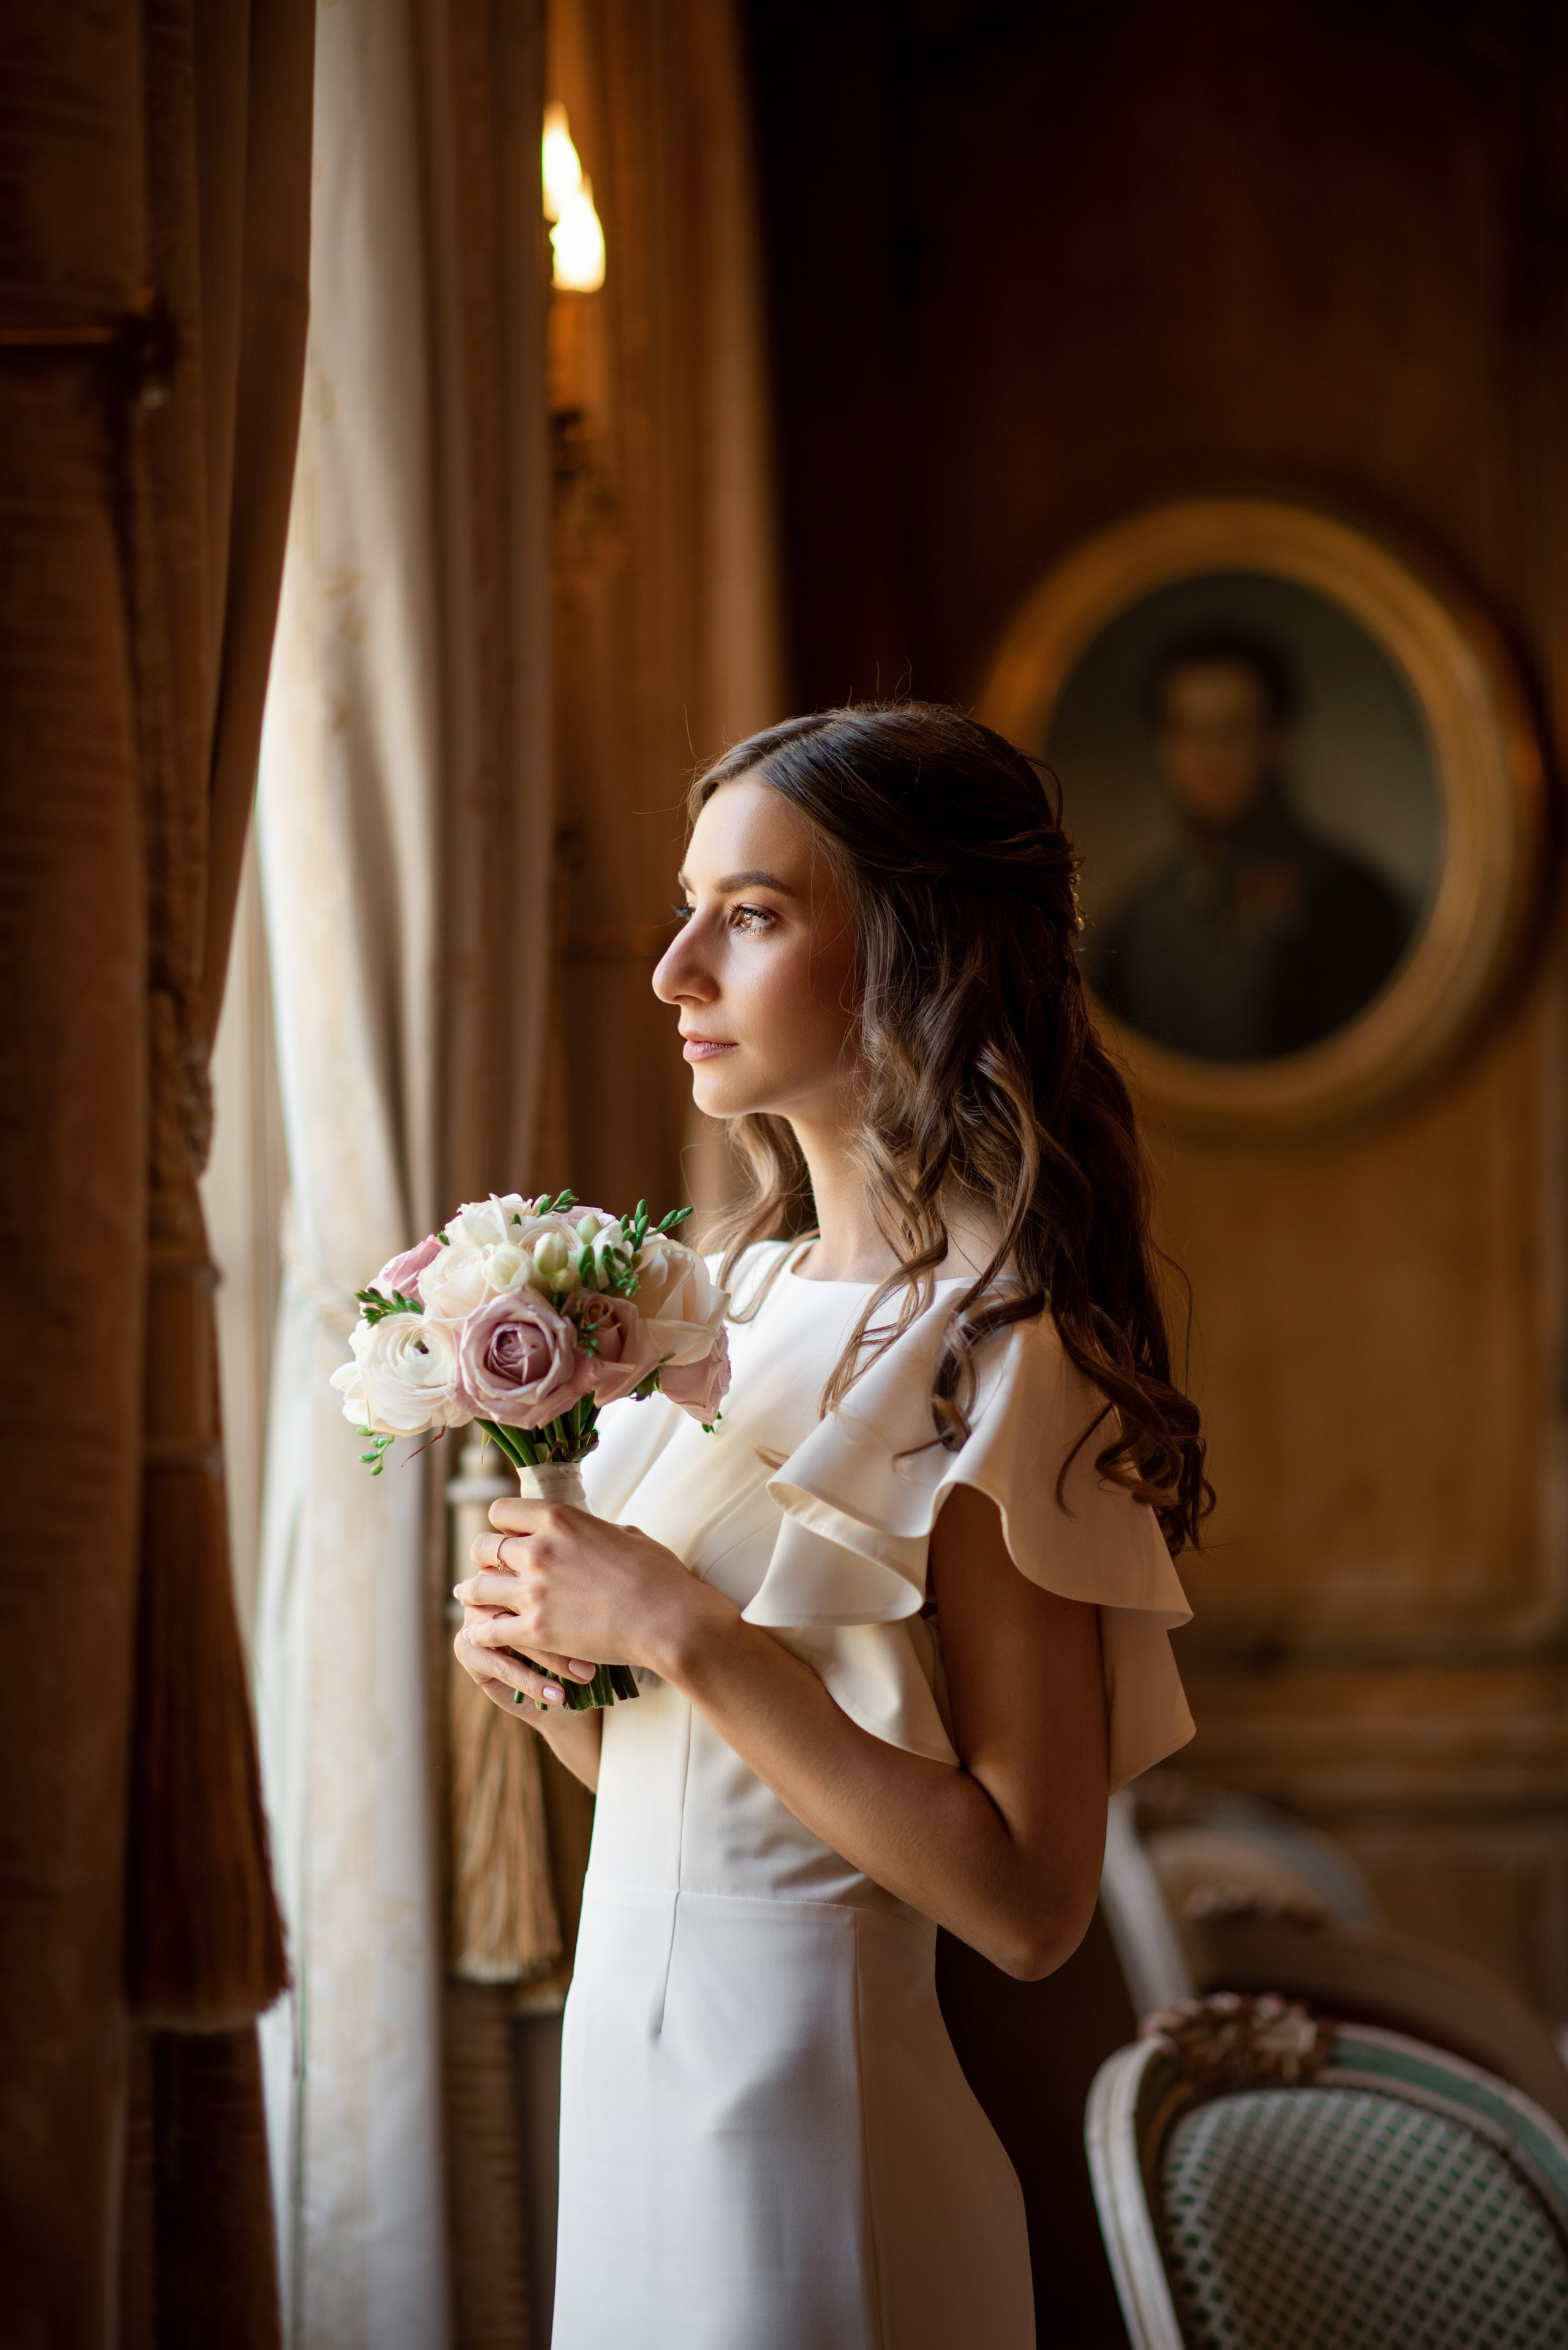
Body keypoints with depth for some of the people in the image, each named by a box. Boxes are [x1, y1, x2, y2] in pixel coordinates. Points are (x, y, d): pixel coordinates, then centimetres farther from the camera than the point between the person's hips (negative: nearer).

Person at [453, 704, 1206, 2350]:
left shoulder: (990, 1348, -18)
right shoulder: (747, 1291, 5)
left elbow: (1028, 1903, -22)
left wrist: (682, 1635, -23)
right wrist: (539, 1660, -5)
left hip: (803, 2104, -8)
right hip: (637, 2049, 8)